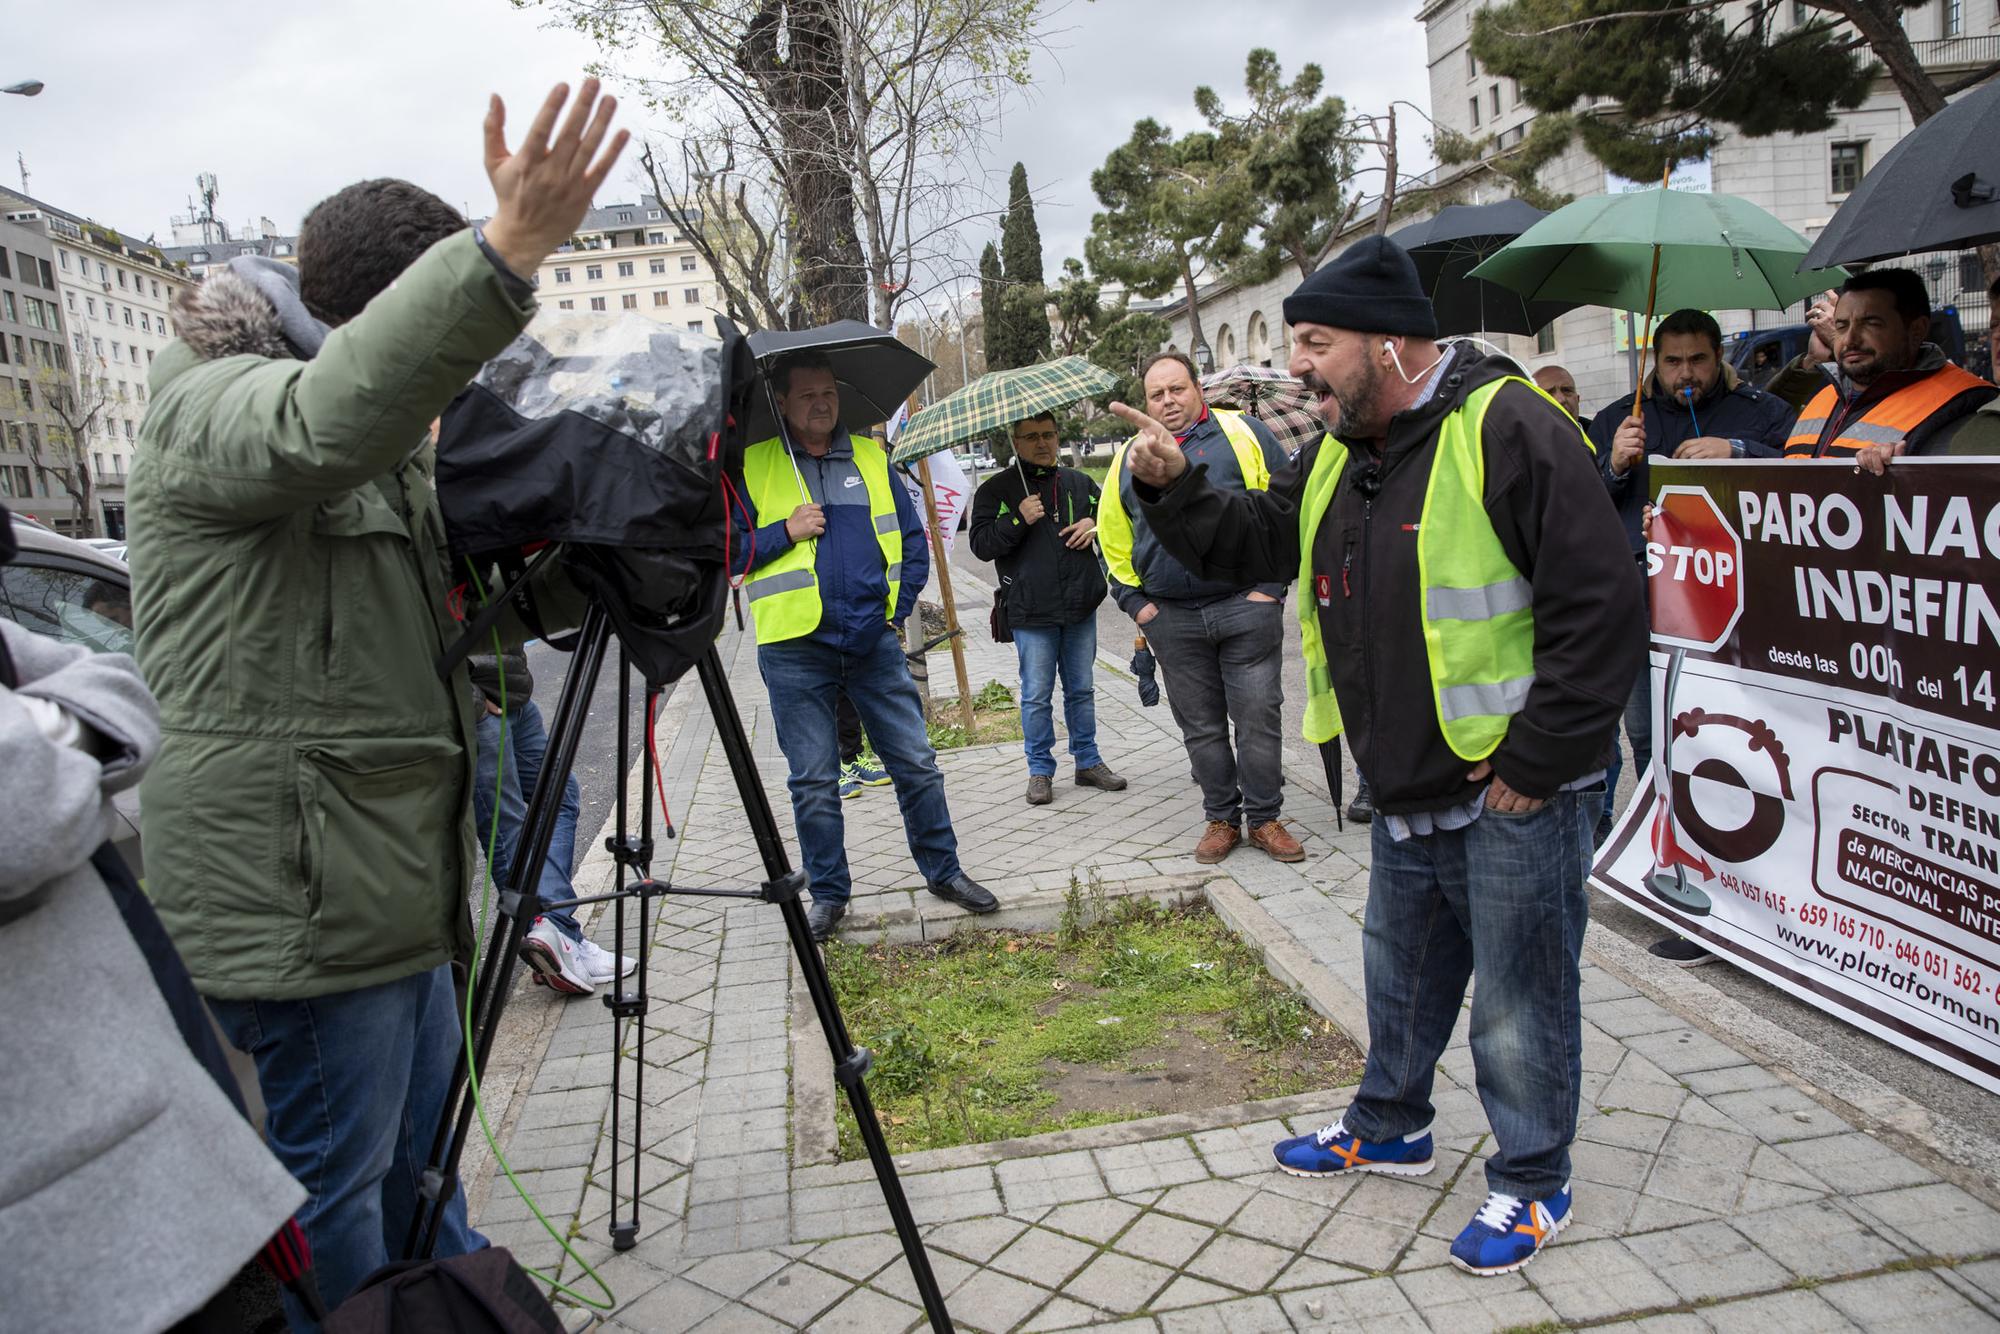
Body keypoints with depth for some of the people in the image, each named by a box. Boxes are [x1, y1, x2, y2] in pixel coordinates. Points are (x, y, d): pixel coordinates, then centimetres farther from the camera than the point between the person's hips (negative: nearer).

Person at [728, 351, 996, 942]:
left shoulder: (871, 458, 11)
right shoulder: (751, 466, 2)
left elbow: (913, 540, 15)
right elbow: (725, 551, 0)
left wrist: (898, 609, 5)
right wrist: (786, 532, -13)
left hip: (874, 642, 2)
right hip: (795, 649, -2)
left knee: (917, 763, 5)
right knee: (814, 781, 5)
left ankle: (944, 870, 22)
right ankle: (828, 894, 20)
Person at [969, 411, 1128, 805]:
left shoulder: (1079, 483, 11)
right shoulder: (996, 490, 1)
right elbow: (981, 545, -6)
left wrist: (1095, 523, 0)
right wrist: (1018, 520, -18)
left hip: (1080, 608, 4)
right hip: (1031, 613, -3)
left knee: (1082, 690, 13)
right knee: (1036, 696, 1)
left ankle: (1088, 761, 25)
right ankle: (1040, 772, 13)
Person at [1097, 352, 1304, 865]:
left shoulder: (1245, 434, 2)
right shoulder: (1128, 458, 11)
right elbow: (1113, 538, 18)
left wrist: (1272, 584, -5)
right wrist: (1135, 601, 8)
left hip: (1246, 607, -3)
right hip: (1171, 620, 3)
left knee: (1258, 718, 1)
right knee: (1201, 727, 10)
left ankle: (1264, 818, 15)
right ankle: (1221, 819, 23)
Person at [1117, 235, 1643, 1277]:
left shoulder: (1507, 428, -19)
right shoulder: (1337, 455, 8)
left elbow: (1598, 605, -22)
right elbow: (1255, 542, 14)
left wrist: (1535, 761, -20)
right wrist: (1171, 489, -4)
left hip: (1516, 794, -8)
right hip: (1406, 791, 8)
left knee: (1519, 997, 7)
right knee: (1401, 969, 24)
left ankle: (1532, 1181, 28)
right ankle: (1389, 1127, 45)